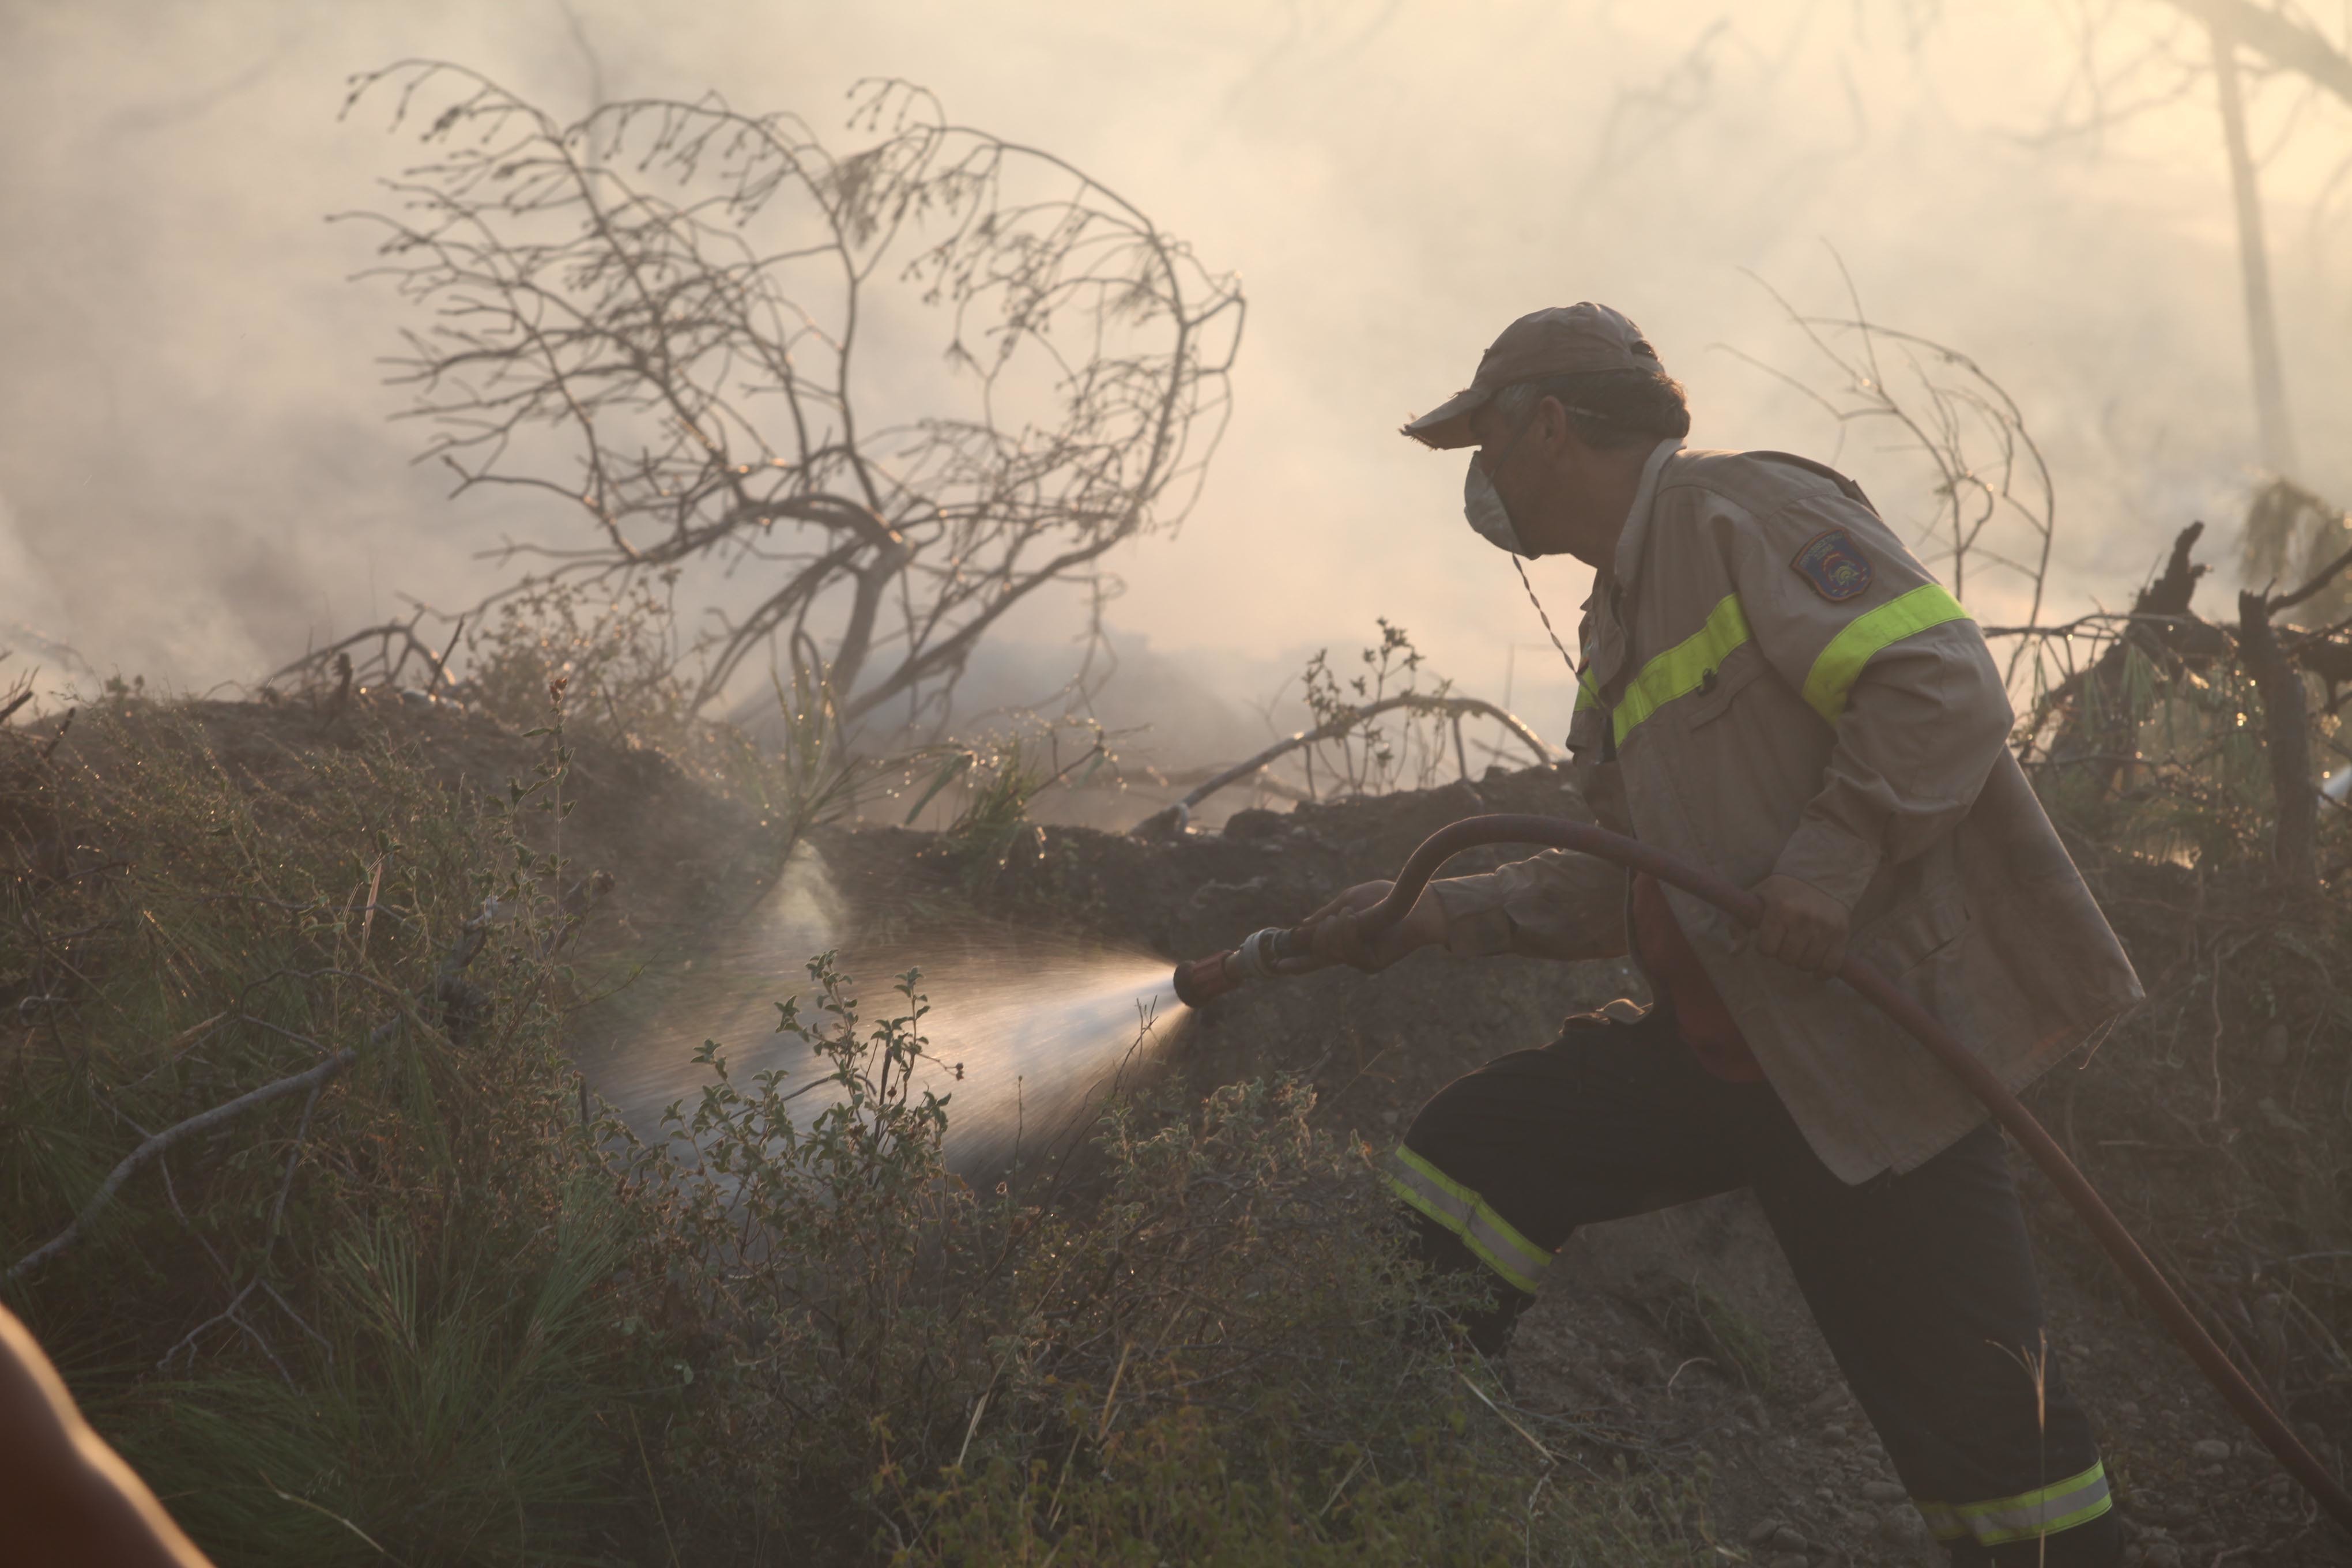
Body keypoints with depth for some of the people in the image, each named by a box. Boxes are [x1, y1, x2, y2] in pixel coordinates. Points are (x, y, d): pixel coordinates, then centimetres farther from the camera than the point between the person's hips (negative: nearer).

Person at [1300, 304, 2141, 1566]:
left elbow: (1943, 683, -20)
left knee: (1976, 1421, -8)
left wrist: (1835, 858, -28)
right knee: (1466, 1156, 3)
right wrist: (1436, 915, 14)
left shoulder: (1744, 512, -9)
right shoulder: (1620, 619, 19)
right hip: (1717, 1043, 9)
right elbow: (1636, 884, 20)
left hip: (1872, 1055, -9)